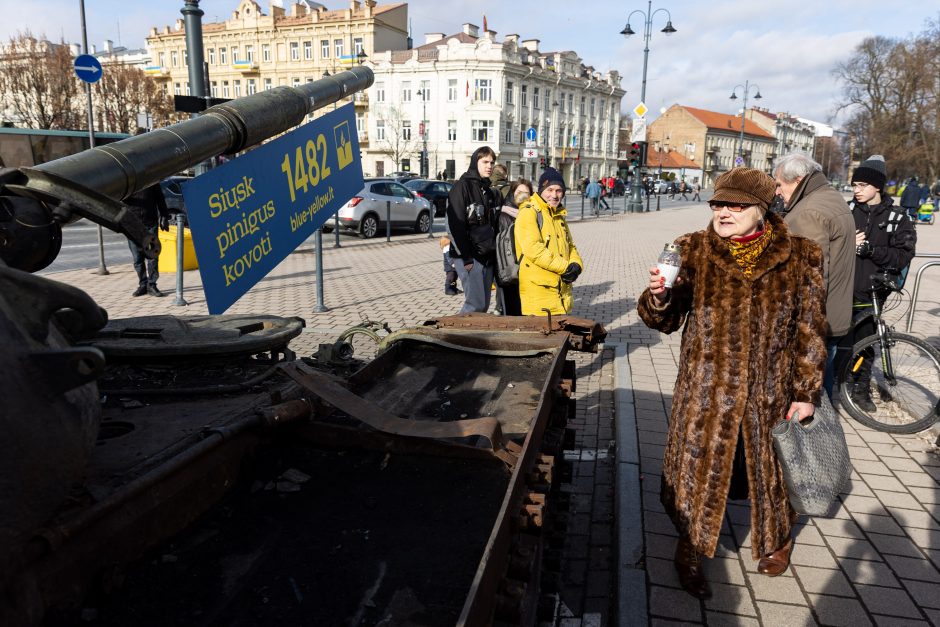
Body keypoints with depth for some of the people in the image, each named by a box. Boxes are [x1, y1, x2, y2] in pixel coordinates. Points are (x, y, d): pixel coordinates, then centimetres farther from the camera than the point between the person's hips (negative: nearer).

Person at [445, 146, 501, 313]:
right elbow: (455, 225, -13)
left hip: (488, 255, 7)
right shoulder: (462, 187, -5)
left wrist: (495, 252, 8)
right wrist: (466, 258, -17)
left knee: (484, 304, 8)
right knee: (476, 303, -12)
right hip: (469, 256, -7)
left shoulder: (490, 191, 18)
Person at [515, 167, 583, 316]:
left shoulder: (559, 215, 20)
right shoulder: (529, 213, -9)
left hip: (561, 289, 9)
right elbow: (533, 249, -20)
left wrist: (576, 265, 0)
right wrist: (565, 267, -17)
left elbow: (570, 246, 23)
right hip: (538, 291, -8)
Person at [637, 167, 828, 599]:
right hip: (706, 390, -1)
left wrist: (806, 393, -1)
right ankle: (689, 551, 33)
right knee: (698, 467, 8)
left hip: (772, 393, 1)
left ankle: (777, 539, 49)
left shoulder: (799, 257, -3)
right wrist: (659, 296, -25)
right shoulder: (694, 251, -4)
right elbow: (666, 320, -3)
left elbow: (810, 330, 1)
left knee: (772, 468, 19)